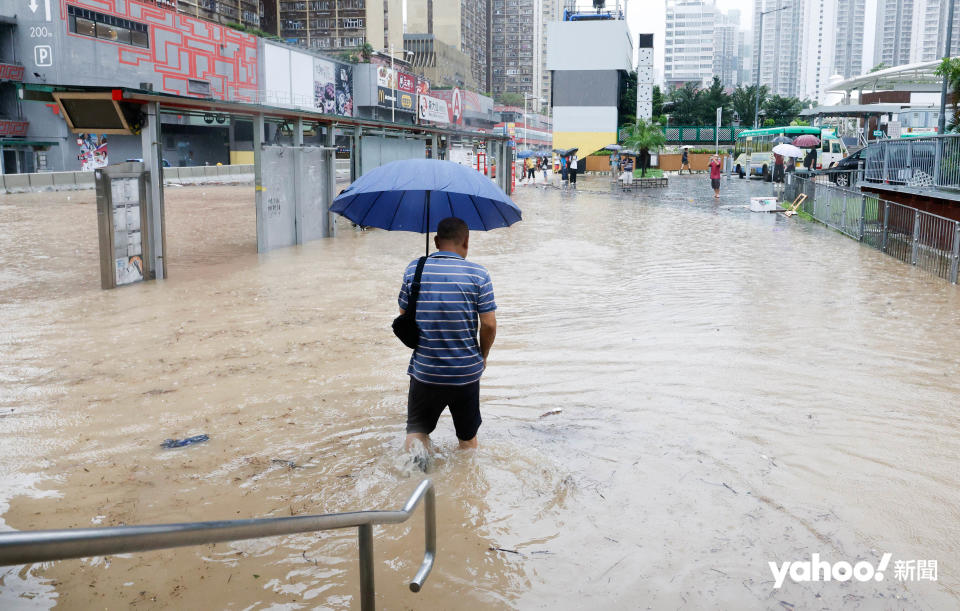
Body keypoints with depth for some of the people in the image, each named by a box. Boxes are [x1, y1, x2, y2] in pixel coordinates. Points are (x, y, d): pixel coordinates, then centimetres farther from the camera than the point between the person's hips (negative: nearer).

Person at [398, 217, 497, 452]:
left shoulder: (414, 269, -2)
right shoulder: (478, 273, -8)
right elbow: (489, 325, -8)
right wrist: (482, 356, 9)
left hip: (425, 371, 1)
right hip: (466, 372, 0)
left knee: (417, 430, 11)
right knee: (468, 436, 20)